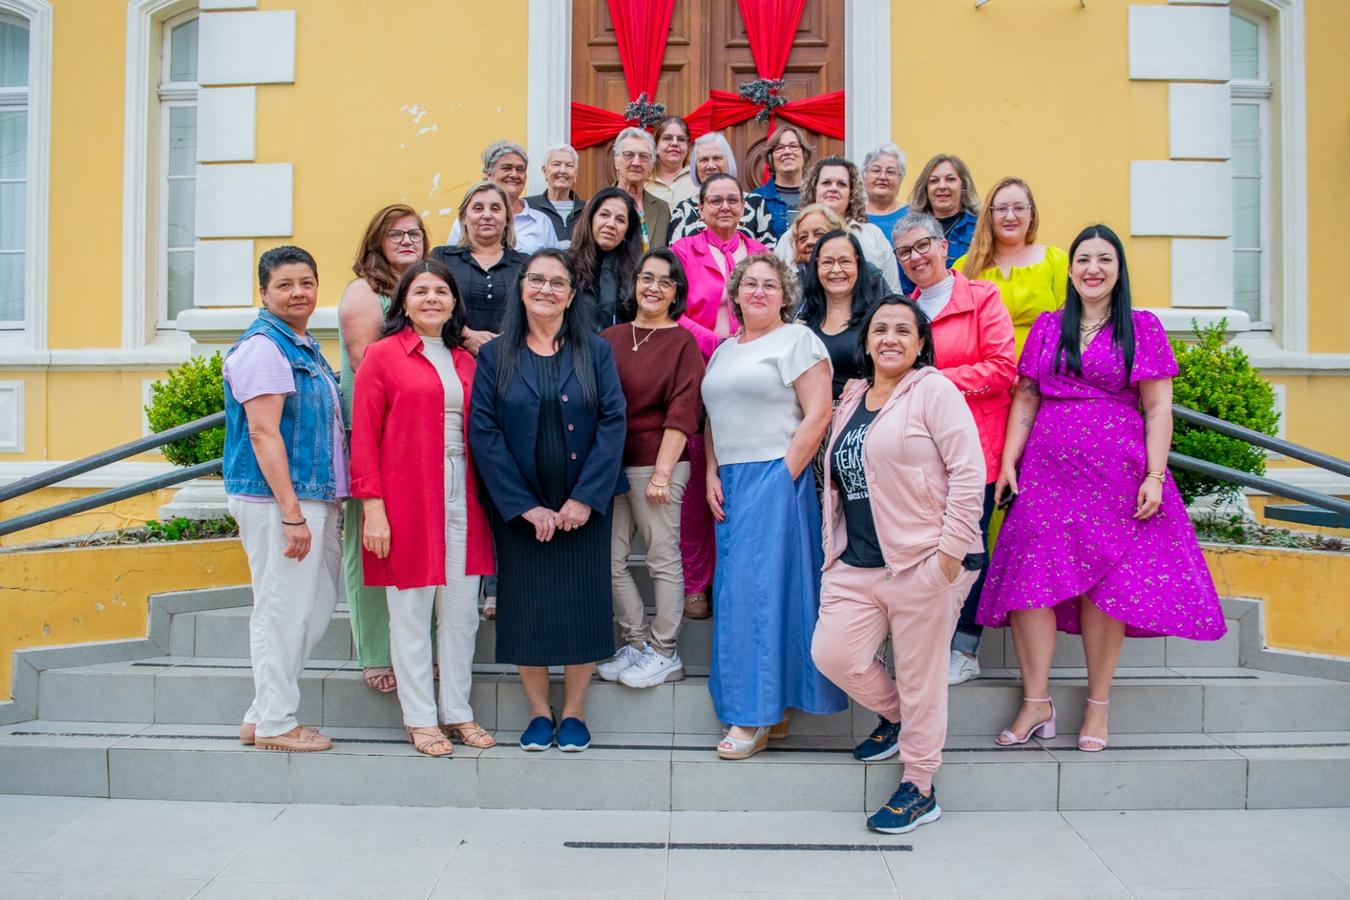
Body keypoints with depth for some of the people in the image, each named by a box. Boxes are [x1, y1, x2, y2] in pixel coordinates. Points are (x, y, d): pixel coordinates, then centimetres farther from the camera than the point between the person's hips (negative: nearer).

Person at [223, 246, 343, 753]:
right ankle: (275, 724, 12)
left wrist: (329, 503, 21)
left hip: (314, 497, 10)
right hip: (276, 500, -10)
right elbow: (263, 434, -19)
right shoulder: (264, 346, -12)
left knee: (318, 603, 14)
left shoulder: (305, 347, 17)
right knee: (282, 609, -1)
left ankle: (263, 715, 23)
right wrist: (291, 513, -22)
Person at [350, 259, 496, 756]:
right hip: (407, 497, -5)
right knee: (411, 612, 3)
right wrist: (373, 506, -12)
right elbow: (364, 437, -5)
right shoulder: (382, 355, -1)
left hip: (461, 496, 5)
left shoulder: (465, 360, 13)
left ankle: (457, 711, 21)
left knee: (462, 611, 8)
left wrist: (482, 498, 8)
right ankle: (420, 719, 15)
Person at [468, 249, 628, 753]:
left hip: (584, 505, 0)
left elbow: (613, 422, -4)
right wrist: (525, 506, -12)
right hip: (518, 508, 0)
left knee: (583, 603, 4)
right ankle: (539, 713, 20)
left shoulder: (595, 351, 4)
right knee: (526, 605, 5)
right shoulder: (495, 356, 3)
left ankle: (573, 713, 18)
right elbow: (483, 432, -5)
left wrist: (585, 498, -13)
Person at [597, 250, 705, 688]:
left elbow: (682, 412, -6)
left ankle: (664, 653, 12)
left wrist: (662, 472, -13)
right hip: (610, 462, 5)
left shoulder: (683, 343, 0)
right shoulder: (610, 338, 11)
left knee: (662, 559, 2)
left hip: (656, 463, -5)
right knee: (611, 559, 5)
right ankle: (636, 642, 20)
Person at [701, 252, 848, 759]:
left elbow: (818, 414, -11)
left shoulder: (796, 339, -2)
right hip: (732, 485, 8)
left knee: (762, 591, -8)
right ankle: (768, 705, 15)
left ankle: (754, 717, -1)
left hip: (775, 477, -7)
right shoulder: (724, 350, 20)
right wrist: (713, 476, 6)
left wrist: (784, 477, -15)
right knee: (736, 593, 6)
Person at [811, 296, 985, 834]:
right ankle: (895, 717, 28)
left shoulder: (934, 391, -5)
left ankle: (919, 790, 19)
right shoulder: (851, 398, 16)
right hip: (855, 565, 6)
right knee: (833, 655, -3)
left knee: (920, 676, 3)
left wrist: (950, 550, -16)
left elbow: (968, 472, -11)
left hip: (922, 562, -6)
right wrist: (835, 547, 17)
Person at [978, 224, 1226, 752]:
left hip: (1117, 471, -2)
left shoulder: (1143, 328, 5)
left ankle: (1098, 707, 12)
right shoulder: (1047, 327, 12)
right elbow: (1025, 399, 10)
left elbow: (1157, 409, 1)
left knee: (1106, 584, -1)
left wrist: (1155, 476, -7)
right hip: (1047, 469, 2)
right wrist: (1008, 461, 1)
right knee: (1030, 576, -6)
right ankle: (1036, 704, 4)